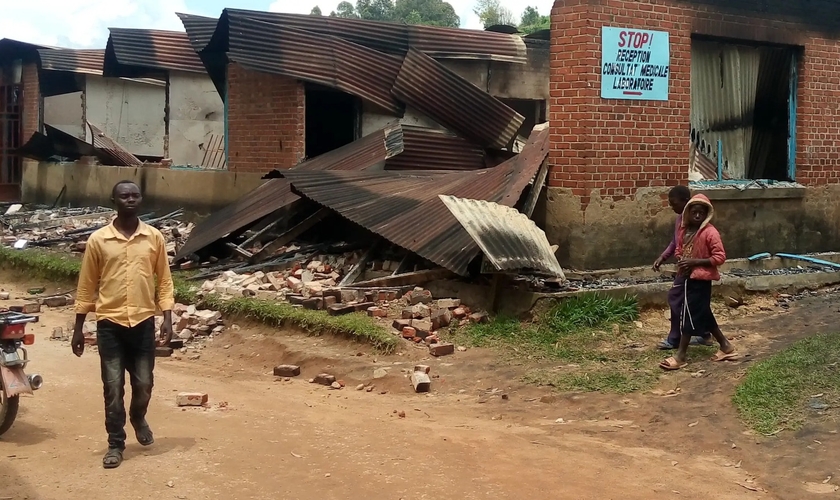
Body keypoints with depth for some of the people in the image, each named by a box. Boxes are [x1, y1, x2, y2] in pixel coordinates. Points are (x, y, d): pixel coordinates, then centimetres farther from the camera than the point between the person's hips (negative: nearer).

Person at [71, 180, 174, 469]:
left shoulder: (154, 238, 1)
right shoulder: (98, 240, -2)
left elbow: (164, 280, 6)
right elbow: (86, 286, 3)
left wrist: (167, 318, -3)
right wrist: (78, 328, 3)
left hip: (143, 321, 1)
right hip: (110, 323, -1)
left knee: (144, 384, 8)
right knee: (113, 387, 3)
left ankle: (138, 418, 40)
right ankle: (115, 444, 17)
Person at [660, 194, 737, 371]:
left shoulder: (710, 232, -15)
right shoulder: (684, 230, 7)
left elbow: (720, 257, -17)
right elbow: (679, 249, 20)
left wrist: (695, 261, -22)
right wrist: (681, 261, -2)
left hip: (701, 278, -8)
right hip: (689, 277, 8)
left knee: (689, 314, -6)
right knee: (704, 314, 15)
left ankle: (680, 355, 0)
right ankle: (726, 347, 28)